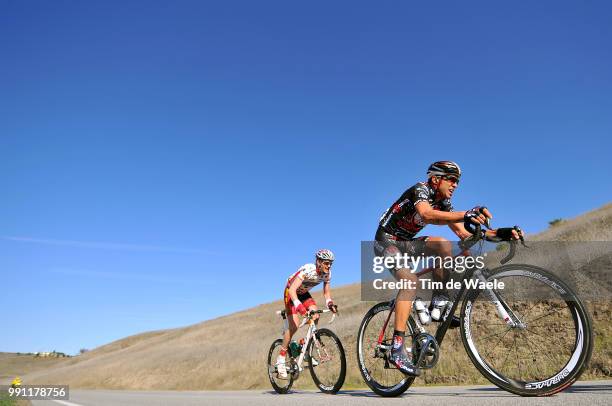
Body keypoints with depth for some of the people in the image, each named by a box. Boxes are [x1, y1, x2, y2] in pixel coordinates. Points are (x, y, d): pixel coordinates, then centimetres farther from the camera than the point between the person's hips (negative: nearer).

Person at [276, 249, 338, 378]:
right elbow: (292, 290, -42)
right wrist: (298, 305, -56)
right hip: (291, 292, -6)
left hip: (304, 293, 6)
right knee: (294, 325, -17)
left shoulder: (327, 273, -15)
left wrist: (330, 303, -23)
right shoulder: (307, 270, -35)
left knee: (315, 316, -17)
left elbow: (326, 292, -3)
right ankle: (281, 359, -4)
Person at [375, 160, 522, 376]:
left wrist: (500, 233, -16)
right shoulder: (421, 189, -19)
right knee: (410, 280, -29)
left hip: (405, 243, 8)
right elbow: (427, 214, -42)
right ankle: (397, 350, -29)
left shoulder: (444, 204, 4)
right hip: (386, 240, -7)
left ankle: (438, 306, -9)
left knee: (444, 244, -14)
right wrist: (466, 215, -54)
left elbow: (464, 234, -4)